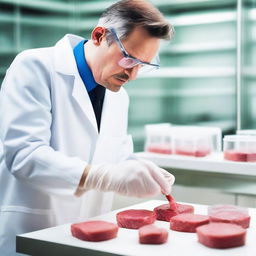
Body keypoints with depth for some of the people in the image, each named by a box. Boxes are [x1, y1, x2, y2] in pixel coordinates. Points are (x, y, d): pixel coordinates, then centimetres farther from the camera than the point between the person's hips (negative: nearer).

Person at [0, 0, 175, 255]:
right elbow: (23, 154, -25)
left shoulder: (118, 95, 9)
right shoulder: (36, 67, -14)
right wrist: (106, 176, -37)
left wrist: (143, 174, -8)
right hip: (29, 233, -7)